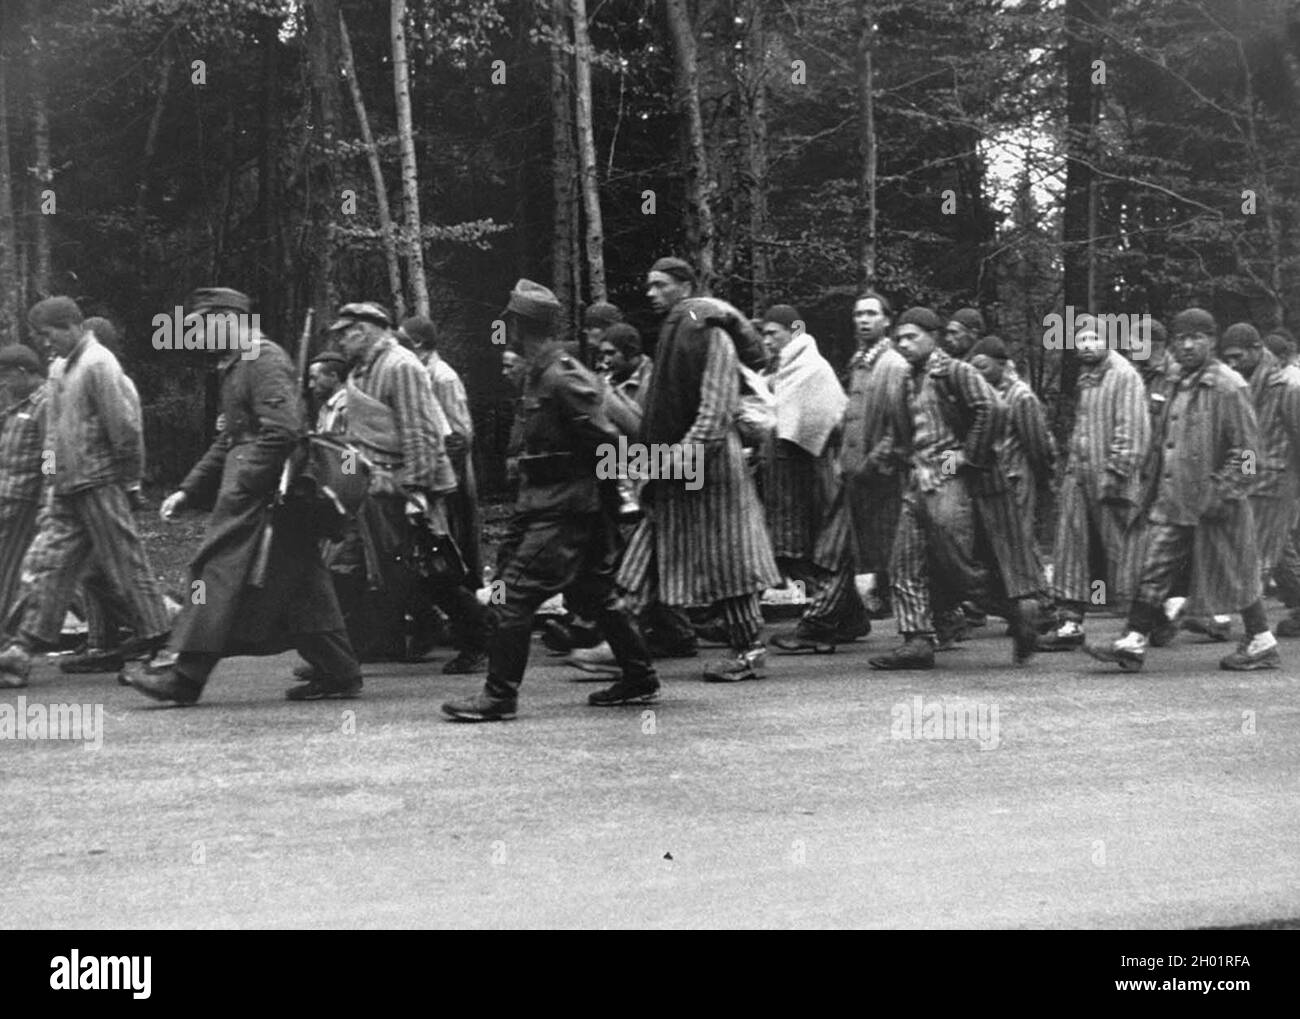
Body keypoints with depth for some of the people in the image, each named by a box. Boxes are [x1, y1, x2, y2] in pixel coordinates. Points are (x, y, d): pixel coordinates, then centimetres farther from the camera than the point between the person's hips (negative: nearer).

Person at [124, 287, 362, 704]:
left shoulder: (264, 361, -12)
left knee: (221, 571, -9)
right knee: (299, 583, 10)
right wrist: (188, 491, 20)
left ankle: (182, 676, -7)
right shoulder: (239, 365, 21)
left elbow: (283, 431, -23)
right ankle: (338, 674, 13)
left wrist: (242, 485, -22)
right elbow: (230, 439, 25)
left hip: (263, 496, -10)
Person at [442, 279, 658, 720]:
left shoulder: (563, 378, -18)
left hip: (564, 507, -10)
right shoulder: (540, 374, 13)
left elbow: (608, 443, -18)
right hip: (541, 502, 10)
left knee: (517, 592, -9)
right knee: (593, 592, 15)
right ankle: (639, 679, 24)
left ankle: (499, 695, -5)